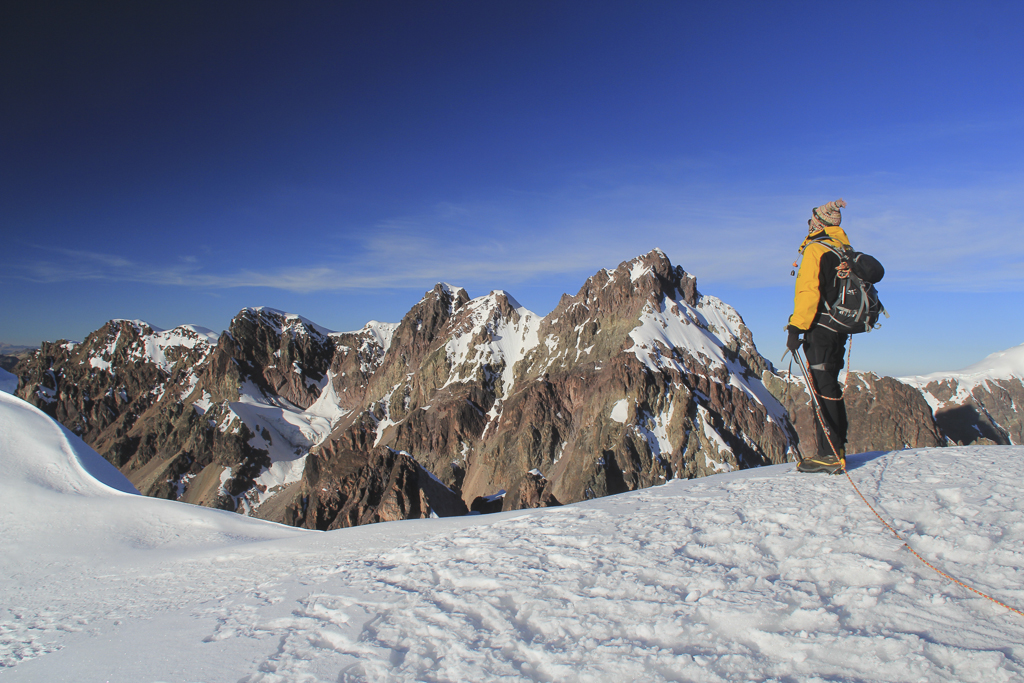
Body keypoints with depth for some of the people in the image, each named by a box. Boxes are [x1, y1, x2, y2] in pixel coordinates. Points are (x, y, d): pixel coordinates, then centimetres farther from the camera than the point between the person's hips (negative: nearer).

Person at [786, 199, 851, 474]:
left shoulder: (816, 249, -10)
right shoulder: (846, 251, 16)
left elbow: (808, 292, -19)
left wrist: (796, 328, -17)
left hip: (820, 330, -9)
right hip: (839, 330, 9)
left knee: (823, 390, -7)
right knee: (830, 388, 14)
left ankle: (829, 454, -6)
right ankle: (836, 449, 20)